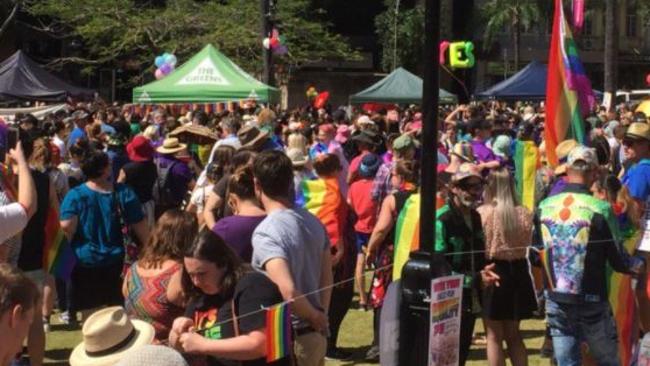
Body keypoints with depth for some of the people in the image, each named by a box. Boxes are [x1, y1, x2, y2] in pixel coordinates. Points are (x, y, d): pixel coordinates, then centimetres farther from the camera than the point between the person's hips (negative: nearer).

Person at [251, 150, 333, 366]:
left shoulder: (265, 233, -21)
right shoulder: (312, 222, 4)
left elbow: (287, 292, -30)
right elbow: (327, 277, 10)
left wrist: (315, 317, -14)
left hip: (289, 340, -8)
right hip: (317, 335, 8)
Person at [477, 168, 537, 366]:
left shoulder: (483, 213, -14)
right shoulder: (524, 214, -4)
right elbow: (527, 244, 5)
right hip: (517, 273, 4)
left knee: (494, 336, 8)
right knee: (513, 335, 18)